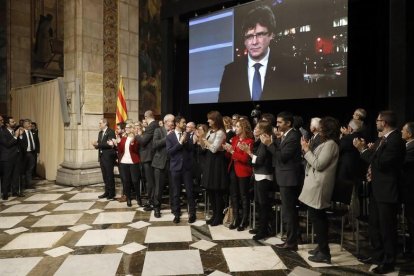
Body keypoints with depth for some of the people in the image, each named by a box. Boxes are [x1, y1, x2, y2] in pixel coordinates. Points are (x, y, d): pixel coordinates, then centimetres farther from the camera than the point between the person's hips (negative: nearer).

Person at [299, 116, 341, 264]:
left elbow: (318, 165, -21)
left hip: (318, 186, -10)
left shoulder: (330, 144, -16)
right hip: (316, 185, 10)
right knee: (319, 217, 17)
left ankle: (324, 253, 4)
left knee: (316, 217, -4)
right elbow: (315, 162, 14)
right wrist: (307, 149, 6)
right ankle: (322, 247, 28)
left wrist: (307, 150, -15)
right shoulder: (326, 143, 14)